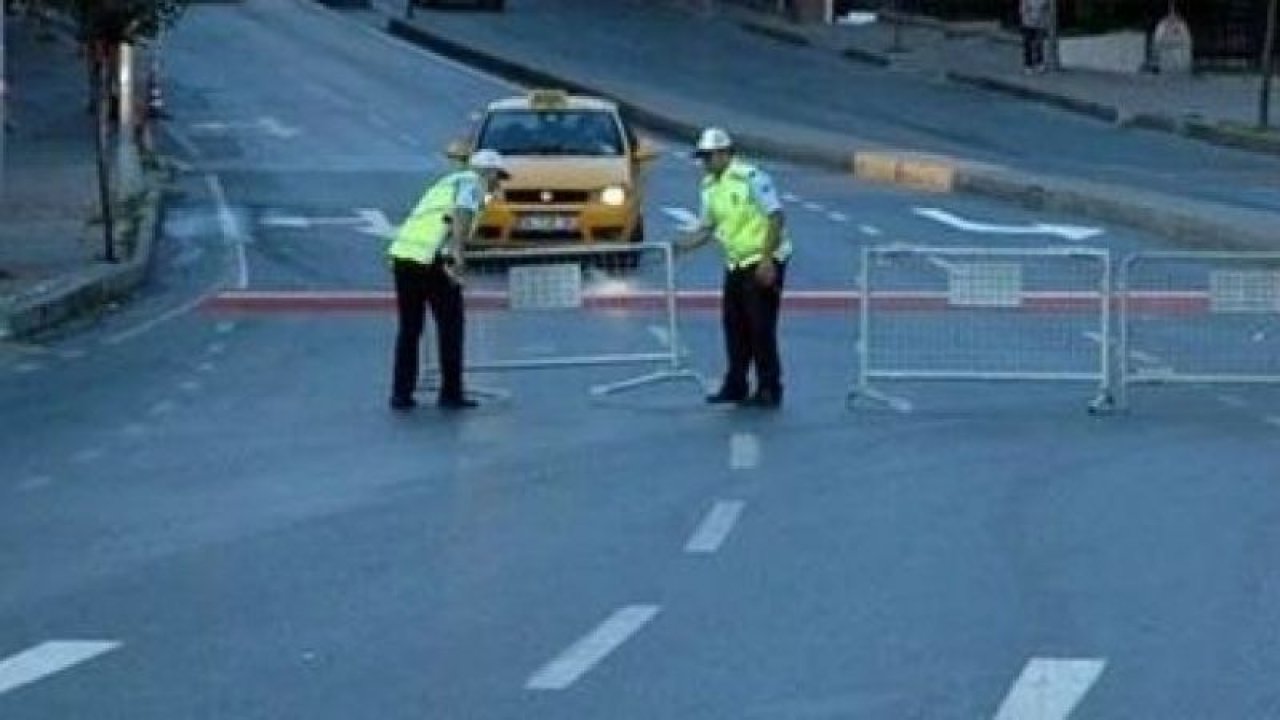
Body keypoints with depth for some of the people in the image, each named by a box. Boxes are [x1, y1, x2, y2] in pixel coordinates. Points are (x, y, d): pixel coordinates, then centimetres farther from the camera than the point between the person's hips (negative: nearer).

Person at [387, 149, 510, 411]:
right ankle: (451, 394, 9)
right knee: (450, 325, 6)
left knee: (409, 328, 15)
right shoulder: (473, 183, 5)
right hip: (431, 257, -7)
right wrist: (458, 253, -26)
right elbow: (462, 212, -17)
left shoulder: (448, 182, 30)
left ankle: (401, 394, 13)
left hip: (402, 253, 7)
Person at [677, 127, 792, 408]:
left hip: (763, 263, -8)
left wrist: (767, 260, -22)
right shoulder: (709, 186, 8)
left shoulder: (751, 177, -16)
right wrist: (679, 246, 2)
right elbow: (707, 228, 16)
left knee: (760, 328, -6)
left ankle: (769, 391, 1)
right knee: (734, 325, 9)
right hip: (736, 264, 8)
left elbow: (776, 217, -18)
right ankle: (735, 387, 19)